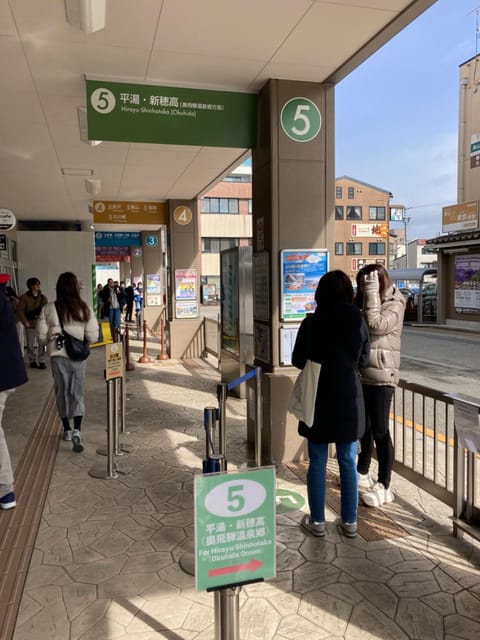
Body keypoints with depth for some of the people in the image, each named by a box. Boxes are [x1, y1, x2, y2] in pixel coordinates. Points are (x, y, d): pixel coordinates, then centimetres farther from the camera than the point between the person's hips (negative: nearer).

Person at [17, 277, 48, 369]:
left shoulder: (42, 297, 8)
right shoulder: (25, 297, -3)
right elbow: (19, 310, -5)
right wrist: (25, 321, -9)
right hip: (30, 325, -2)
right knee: (31, 345, 4)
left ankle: (41, 361, 6)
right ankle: (33, 361, 17)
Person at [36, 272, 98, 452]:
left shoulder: (48, 309, -7)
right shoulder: (85, 309, -7)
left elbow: (42, 336, -4)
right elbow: (93, 337, -7)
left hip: (58, 356, 0)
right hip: (78, 356, 0)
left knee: (62, 392, 15)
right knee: (77, 392, 8)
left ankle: (67, 429, 26)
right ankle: (77, 430, -8)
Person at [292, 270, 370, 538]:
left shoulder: (310, 323, -10)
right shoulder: (358, 321, -5)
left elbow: (297, 361, -2)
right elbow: (363, 359, 6)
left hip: (318, 401, -1)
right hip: (349, 401, 2)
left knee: (317, 463, 10)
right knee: (349, 463, 13)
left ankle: (317, 521, 20)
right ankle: (350, 522, 23)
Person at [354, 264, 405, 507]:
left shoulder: (394, 305, -9)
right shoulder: (364, 305, 12)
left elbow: (376, 325, -27)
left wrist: (372, 293, -20)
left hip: (381, 377, -7)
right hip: (361, 375, 8)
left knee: (380, 431, -2)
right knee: (363, 427, 19)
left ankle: (384, 486, 9)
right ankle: (363, 472, 35)